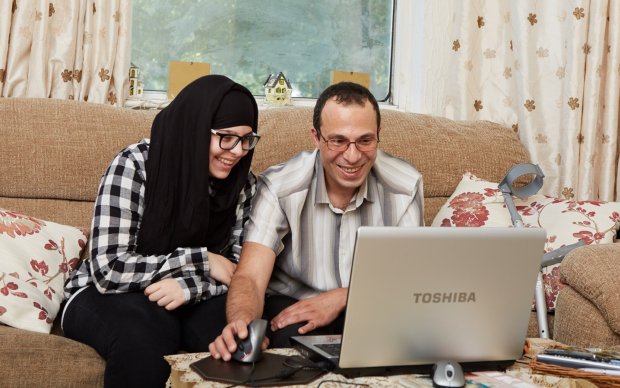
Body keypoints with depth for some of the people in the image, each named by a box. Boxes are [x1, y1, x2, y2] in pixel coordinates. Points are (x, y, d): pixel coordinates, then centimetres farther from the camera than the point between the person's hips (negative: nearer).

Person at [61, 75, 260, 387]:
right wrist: (202, 260, -22)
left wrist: (189, 285, -26)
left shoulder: (243, 184, -5)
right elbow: (108, 269, -23)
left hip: (190, 299, 4)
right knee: (146, 334, -37)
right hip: (104, 295, -3)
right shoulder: (133, 166, -19)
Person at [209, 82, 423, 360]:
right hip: (291, 304, -3)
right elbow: (250, 278, -25)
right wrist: (242, 323, -50)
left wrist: (339, 298, -24)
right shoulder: (278, 187, -17)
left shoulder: (405, 186, -11)